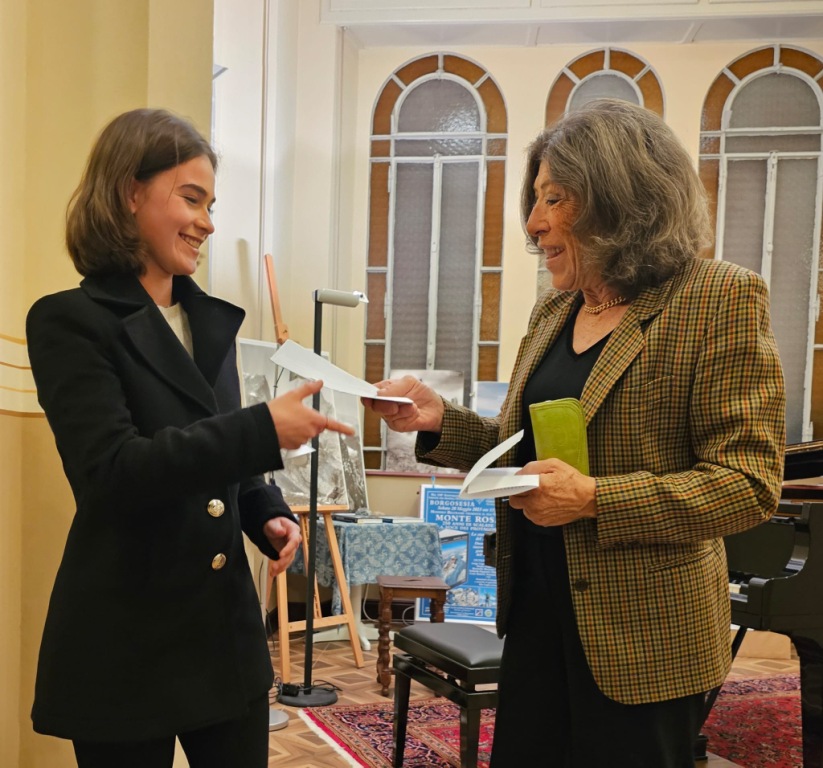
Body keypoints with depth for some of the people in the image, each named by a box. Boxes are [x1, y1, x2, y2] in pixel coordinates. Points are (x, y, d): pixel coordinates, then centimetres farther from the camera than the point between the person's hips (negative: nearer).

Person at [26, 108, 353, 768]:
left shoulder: (211, 319, 10)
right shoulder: (70, 321, -10)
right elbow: (110, 471, -21)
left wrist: (268, 514, 0)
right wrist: (264, 428, -24)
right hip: (125, 643, -6)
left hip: (227, 627, 6)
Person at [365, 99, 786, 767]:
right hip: (538, 612, 7)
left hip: (641, 637, -6)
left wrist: (594, 499, -24)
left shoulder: (721, 299, -12)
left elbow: (749, 482, -16)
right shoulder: (553, 310, 10)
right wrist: (440, 421, -3)